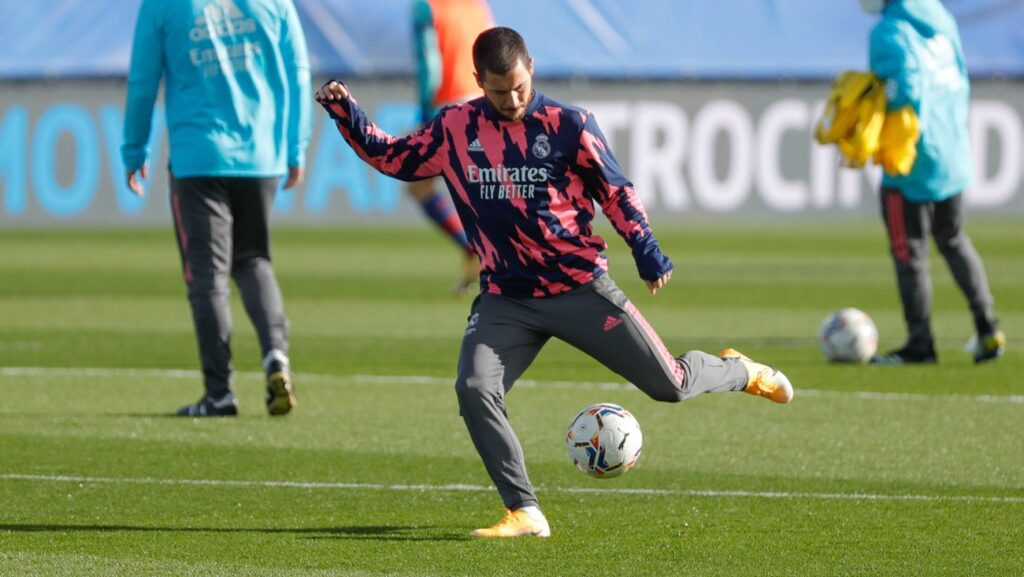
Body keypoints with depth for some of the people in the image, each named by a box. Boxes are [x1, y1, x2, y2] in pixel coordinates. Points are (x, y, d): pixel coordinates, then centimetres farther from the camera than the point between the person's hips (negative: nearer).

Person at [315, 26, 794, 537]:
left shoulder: (567, 125, -6)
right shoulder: (454, 129, 1)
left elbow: (614, 191, 3)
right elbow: (392, 158, 12)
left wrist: (645, 249, -7)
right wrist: (347, 116, -1)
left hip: (581, 289, -2)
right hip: (505, 299, 2)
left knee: (670, 385, -1)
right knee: (474, 389, -23)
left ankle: (739, 371, 35)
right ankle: (524, 513, -15)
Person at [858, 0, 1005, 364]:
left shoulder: (889, 33, -18)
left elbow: (906, 88, -28)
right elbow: (960, 79, 12)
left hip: (913, 164, -8)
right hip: (953, 154, 8)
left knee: (909, 253, 5)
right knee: (953, 241, 23)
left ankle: (920, 344, 12)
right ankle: (988, 330, 18)